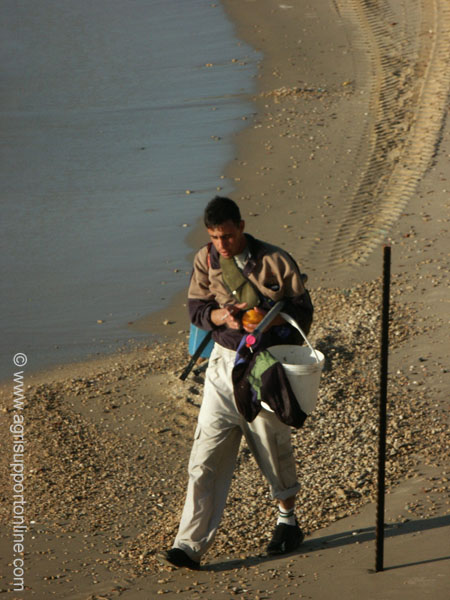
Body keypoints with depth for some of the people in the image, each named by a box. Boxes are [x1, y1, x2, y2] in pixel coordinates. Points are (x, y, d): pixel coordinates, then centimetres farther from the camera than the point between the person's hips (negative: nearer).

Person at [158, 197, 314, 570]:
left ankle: (287, 520, 35)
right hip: (224, 361, 3)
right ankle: (190, 546, -6)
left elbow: (302, 312, -4)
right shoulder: (206, 261, 2)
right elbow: (196, 308, 7)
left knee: (273, 446, 10)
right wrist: (223, 315, -15)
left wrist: (267, 318, -23)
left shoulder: (275, 262, -8)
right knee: (206, 457, -4)